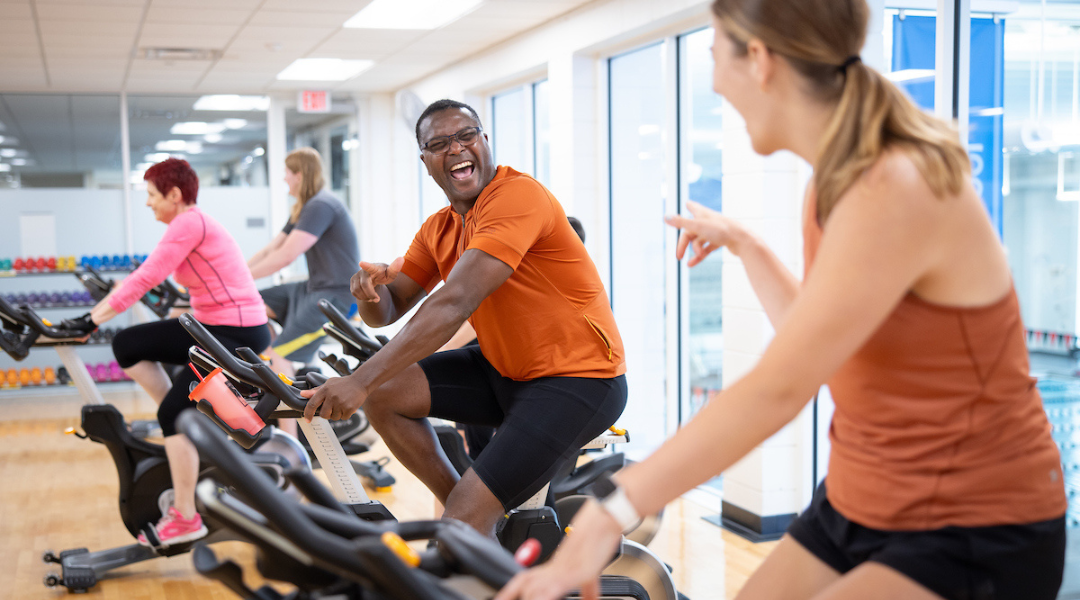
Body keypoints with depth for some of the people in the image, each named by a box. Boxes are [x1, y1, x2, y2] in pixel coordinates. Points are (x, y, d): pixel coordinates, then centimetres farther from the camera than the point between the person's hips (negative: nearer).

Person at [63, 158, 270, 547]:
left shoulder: (189, 223, -15)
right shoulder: (191, 224, 15)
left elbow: (144, 281, -20)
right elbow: (145, 277, 14)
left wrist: (92, 320, -18)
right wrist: (93, 314, 11)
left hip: (238, 332, -10)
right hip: (212, 325, 10)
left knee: (173, 411, -11)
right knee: (127, 345, 6)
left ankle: (185, 519, -3)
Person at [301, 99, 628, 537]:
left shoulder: (517, 195, -20)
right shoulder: (438, 230, 9)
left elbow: (455, 304, -30)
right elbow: (387, 313, 8)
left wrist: (361, 381, -33)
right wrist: (370, 289, -18)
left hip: (577, 382, -9)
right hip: (504, 370, 9)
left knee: (466, 519, -20)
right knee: (383, 393, -5)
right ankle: (460, 503, 7)